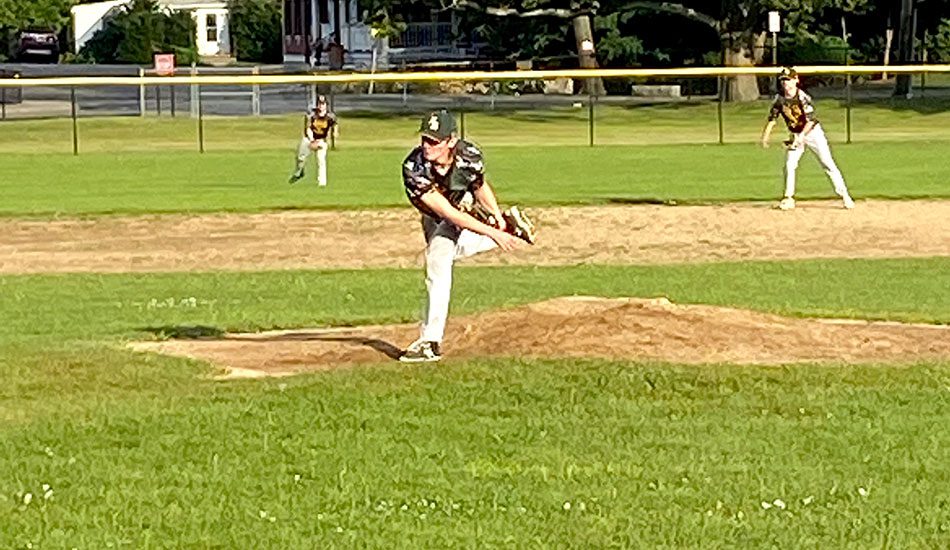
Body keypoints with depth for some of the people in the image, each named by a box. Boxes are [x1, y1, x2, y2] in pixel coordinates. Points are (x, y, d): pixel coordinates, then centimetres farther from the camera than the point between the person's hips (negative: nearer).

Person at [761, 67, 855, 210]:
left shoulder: (802, 97, -22)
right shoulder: (780, 98, -7)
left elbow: (810, 120, -26)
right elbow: (772, 117, 0)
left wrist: (801, 136, -35)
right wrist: (766, 135, -12)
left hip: (813, 132, -5)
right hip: (796, 135, 5)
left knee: (828, 164, -7)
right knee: (789, 165, -4)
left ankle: (844, 195, -4)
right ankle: (789, 198, 7)